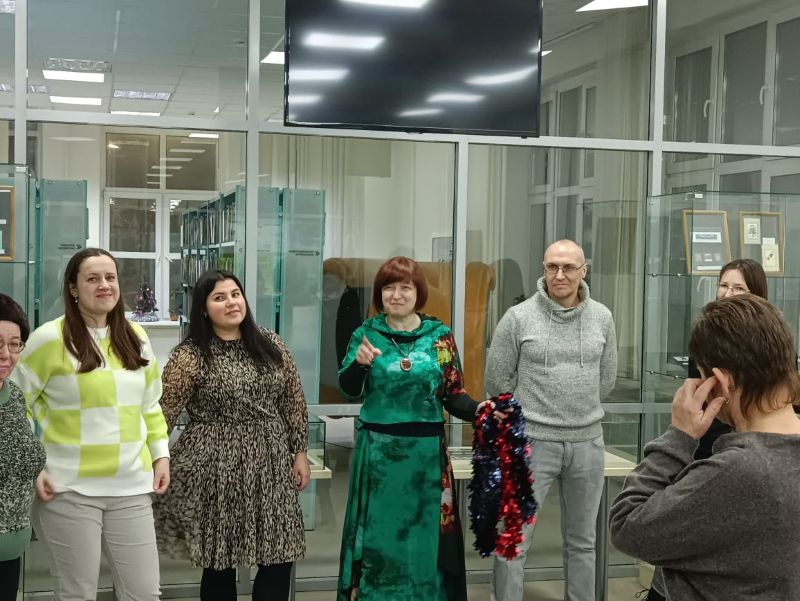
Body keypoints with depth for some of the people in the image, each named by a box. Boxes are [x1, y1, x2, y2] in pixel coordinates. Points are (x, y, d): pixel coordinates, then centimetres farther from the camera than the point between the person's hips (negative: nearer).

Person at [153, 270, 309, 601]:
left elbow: (293, 400, 9)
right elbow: (161, 413, -9)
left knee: (280, 557, 6)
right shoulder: (190, 356, -8)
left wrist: (300, 452, 7)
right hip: (217, 468, -4)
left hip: (272, 464, 4)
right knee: (220, 563, 6)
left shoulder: (271, 344, 5)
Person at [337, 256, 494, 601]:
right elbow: (348, 390, -9)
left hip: (426, 450, 1)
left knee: (425, 532, 9)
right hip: (378, 450, 0)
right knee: (379, 531, 7)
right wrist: (360, 362, -28)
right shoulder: (366, 333, 0)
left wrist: (477, 410, -18)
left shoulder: (440, 336, 1)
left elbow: (453, 394, 2)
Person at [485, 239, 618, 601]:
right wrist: (528, 415, 8)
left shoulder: (602, 318, 3)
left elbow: (606, 381, 13)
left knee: (582, 542, 15)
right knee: (514, 543, 1)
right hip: (533, 441, -3)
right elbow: (497, 381, 0)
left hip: (588, 442, 3)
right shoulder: (518, 318, -7)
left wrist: (577, 408, 11)